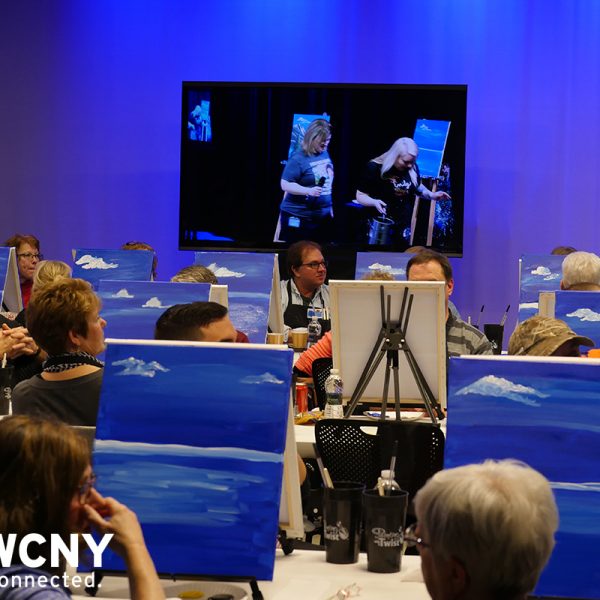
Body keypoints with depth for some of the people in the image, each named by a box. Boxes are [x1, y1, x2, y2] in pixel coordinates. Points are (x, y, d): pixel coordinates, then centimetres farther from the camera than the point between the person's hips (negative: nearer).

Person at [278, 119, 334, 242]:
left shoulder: (325, 154, 8)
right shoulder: (299, 159, -14)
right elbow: (285, 185, -17)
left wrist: (330, 206, 20)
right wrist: (309, 191, -28)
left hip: (323, 216, 7)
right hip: (298, 217, -7)